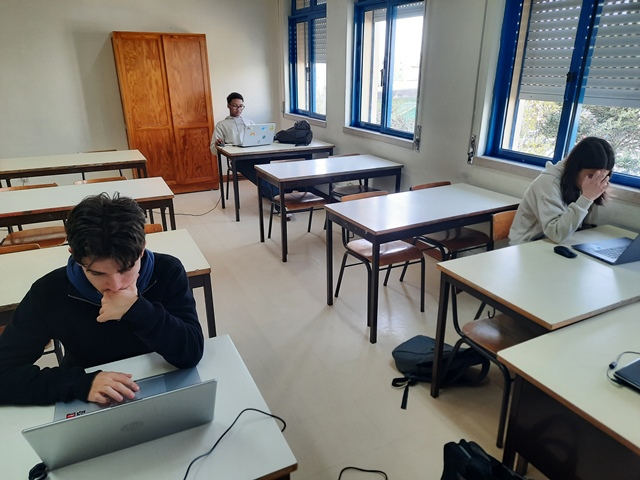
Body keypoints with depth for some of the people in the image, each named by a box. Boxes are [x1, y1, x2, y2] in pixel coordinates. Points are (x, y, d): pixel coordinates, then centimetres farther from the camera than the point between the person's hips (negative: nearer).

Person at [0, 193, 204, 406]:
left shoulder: (167, 272, -15)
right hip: (88, 409, 0)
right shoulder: (49, 293, -13)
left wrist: (138, 311, -30)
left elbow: (192, 353, -19)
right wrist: (80, 384, -27)